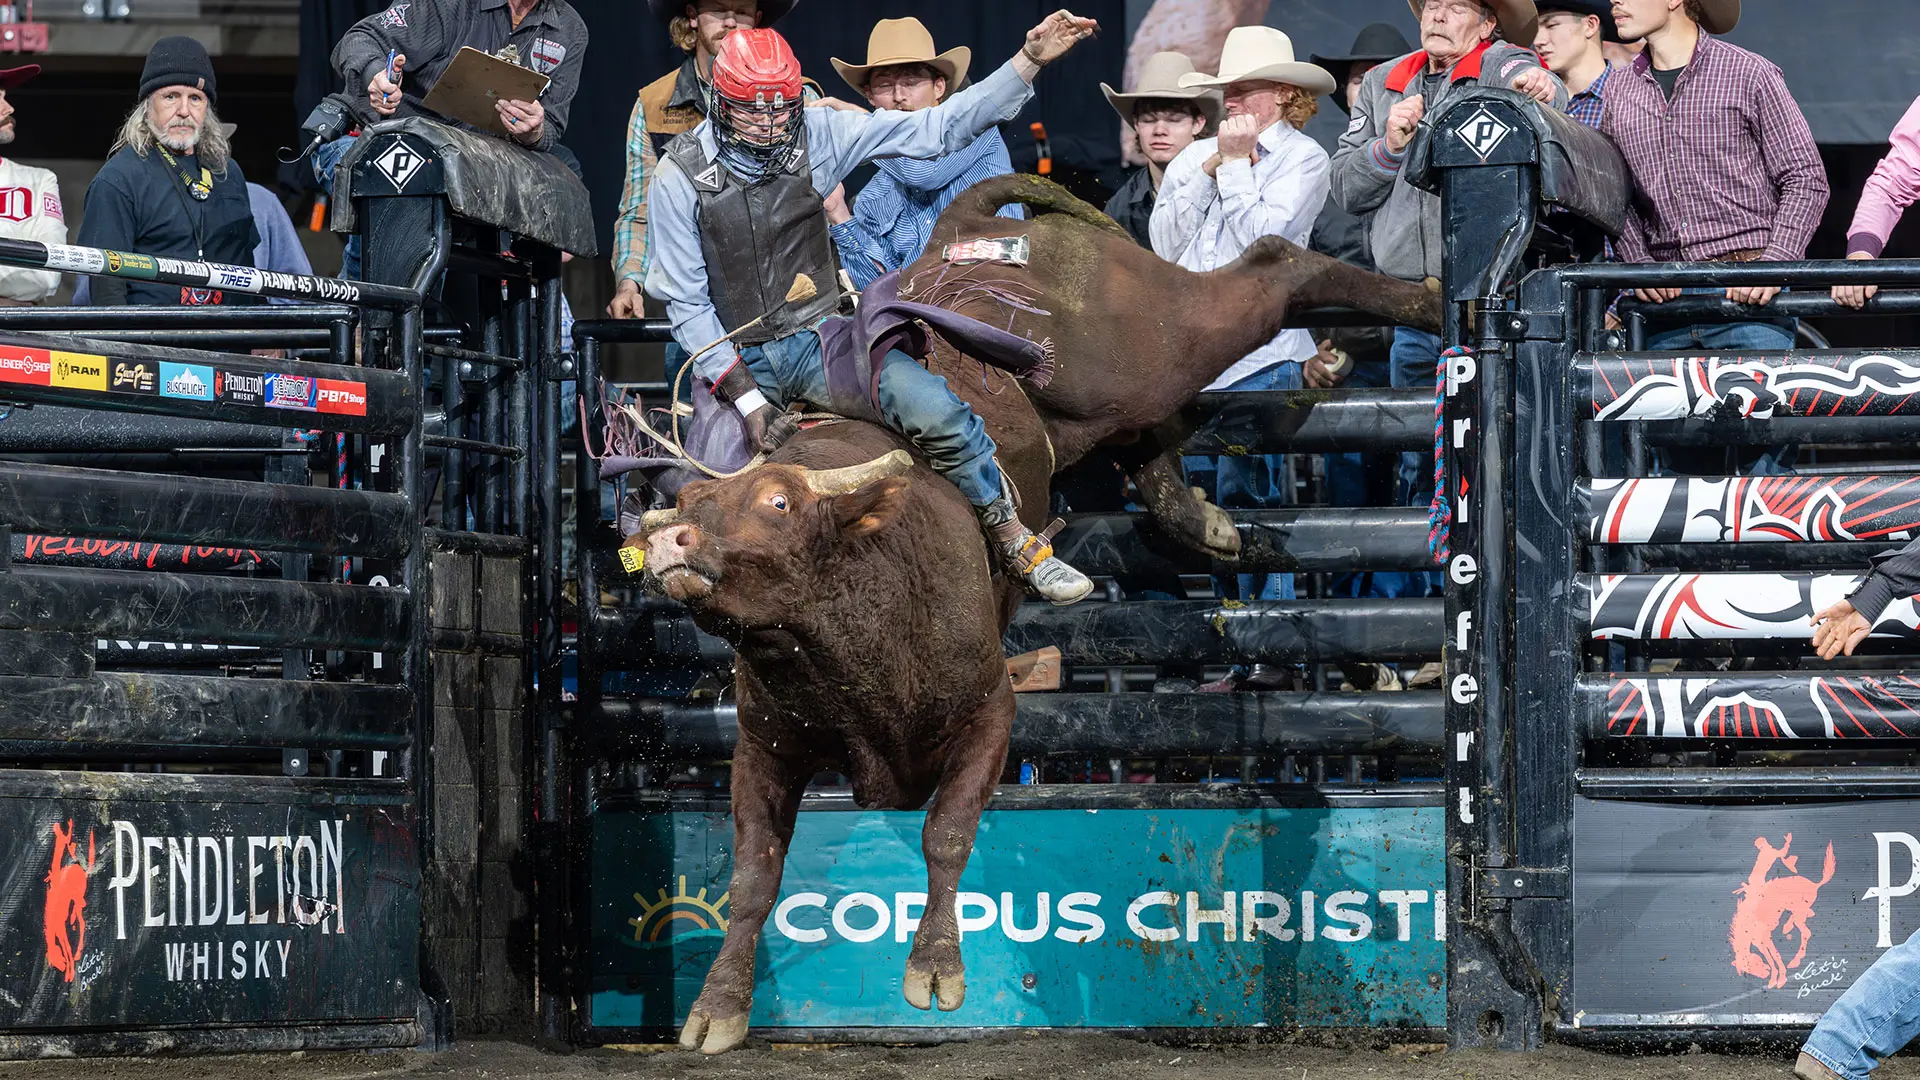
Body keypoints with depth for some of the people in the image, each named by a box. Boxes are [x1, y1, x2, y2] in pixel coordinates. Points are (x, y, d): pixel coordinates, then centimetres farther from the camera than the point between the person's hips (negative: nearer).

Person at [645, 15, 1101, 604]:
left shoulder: (818, 134, -4)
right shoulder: (680, 177, -9)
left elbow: (937, 129, -4)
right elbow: (686, 302, -6)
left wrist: (1028, 62, -13)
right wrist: (743, 395, -15)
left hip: (819, 338, 1)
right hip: (734, 358, -1)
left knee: (940, 412, -22)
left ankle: (1015, 541, -5)